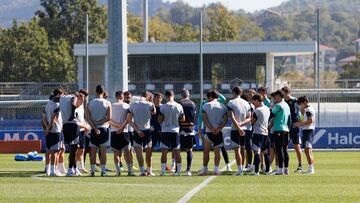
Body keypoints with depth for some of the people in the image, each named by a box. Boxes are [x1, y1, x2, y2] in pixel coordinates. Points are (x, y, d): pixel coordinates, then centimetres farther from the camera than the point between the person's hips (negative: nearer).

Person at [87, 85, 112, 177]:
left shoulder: (90, 103, 3)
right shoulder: (107, 103, -2)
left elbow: (89, 119, -5)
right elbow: (109, 118, -8)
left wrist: (95, 127, -10)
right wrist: (100, 122, -3)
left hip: (94, 129, 1)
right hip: (104, 128, -1)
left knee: (93, 151, 5)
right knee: (103, 151, 1)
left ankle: (92, 171, 2)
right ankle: (103, 171, -2)